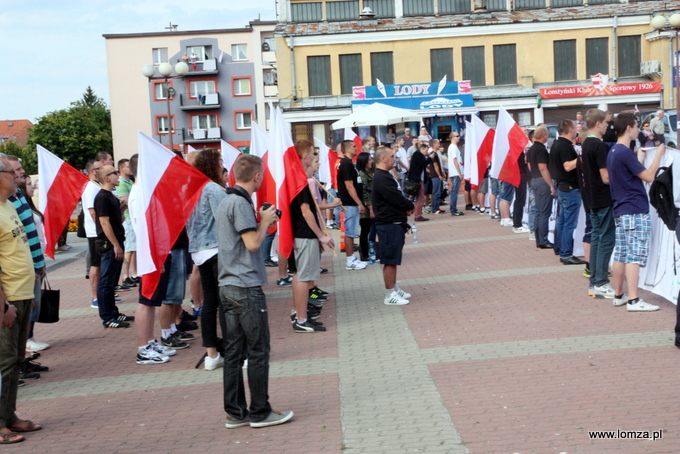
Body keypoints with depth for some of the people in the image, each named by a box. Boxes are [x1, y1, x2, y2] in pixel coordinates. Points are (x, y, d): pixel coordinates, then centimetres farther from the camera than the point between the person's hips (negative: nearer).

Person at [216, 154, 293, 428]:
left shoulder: (226, 201, 15)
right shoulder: (240, 203, -14)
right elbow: (253, 243, -19)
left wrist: (263, 222, 11)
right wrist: (265, 221, -4)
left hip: (228, 286, 9)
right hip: (246, 286, -9)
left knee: (233, 352, 10)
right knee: (258, 351, 0)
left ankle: (235, 412, 15)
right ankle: (260, 412, 7)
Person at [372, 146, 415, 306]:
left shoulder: (383, 176, 15)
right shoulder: (382, 178, -19)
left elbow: (395, 197, 17)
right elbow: (397, 199, -22)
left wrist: (406, 206, 0)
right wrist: (411, 206, -4)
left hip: (393, 223, 10)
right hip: (389, 224, -10)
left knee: (392, 259, 16)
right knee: (390, 260, -5)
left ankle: (394, 289, 25)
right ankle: (390, 295, 1)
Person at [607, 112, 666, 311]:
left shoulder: (613, 152, 15)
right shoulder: (626, 153, -16)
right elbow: (648, 176, -14)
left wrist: (639, 158, 26)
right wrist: (659, 154, -5)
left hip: (620, 211, 10)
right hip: (635, 211, -10)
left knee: (621, 255, 12)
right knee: (635, 256, -9)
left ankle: (618, 296, 17)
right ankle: (633, 300, -10)